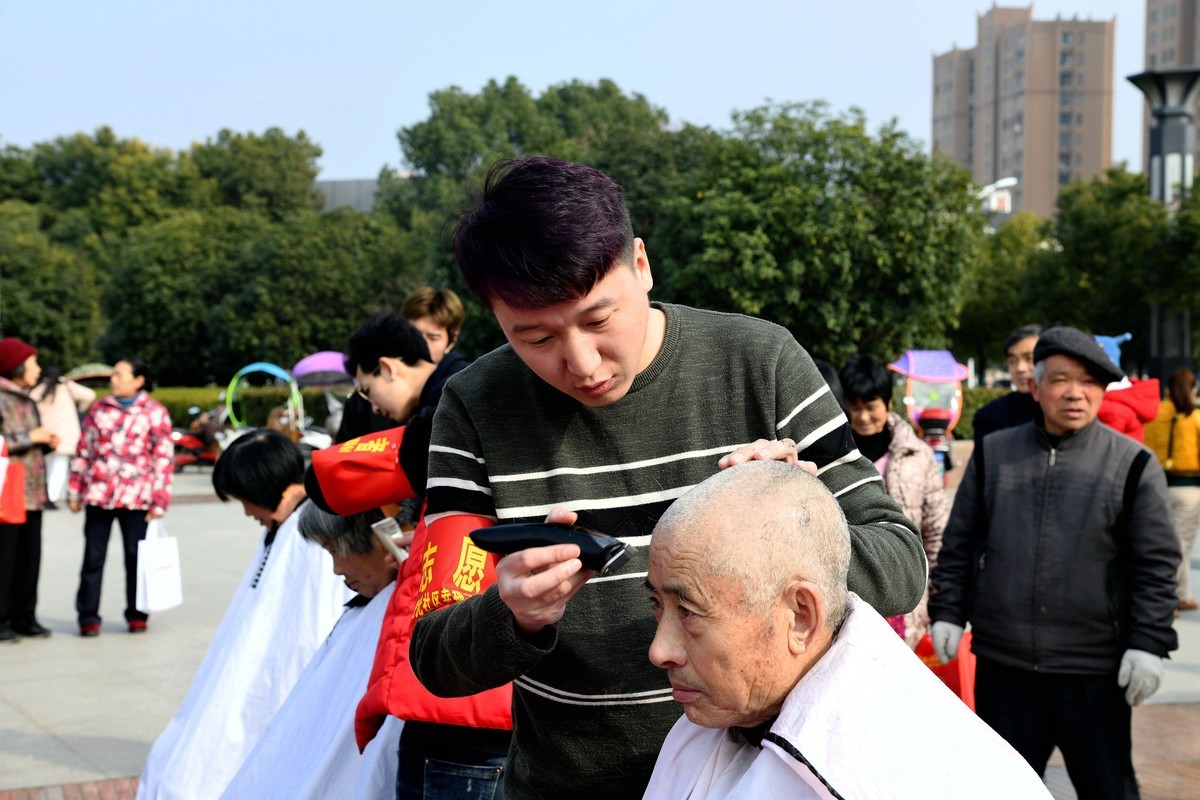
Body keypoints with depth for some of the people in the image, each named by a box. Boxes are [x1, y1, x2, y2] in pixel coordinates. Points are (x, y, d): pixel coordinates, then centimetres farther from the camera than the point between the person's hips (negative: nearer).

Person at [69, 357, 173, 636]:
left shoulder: (156, 413, 1)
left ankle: (137, 615, 17)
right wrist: (75, 491, 9)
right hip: (98, 495, 2)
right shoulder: (99, 408, 9)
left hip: (136, 498, -2)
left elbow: (164, 459, -1)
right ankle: (88, 617, 9)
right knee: (93, 557, 3)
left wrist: (159, 500, -7)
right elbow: (83, 451, 12)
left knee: (136, 557, 5)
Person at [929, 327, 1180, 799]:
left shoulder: (1132, 464, -1)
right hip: (1001, 664, 2)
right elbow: (958, 544, 11)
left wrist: (1148, 643, -8)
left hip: (1093, 671, -2)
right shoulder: (992, 454, 6)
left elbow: (1156, 565, -2)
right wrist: (947, 612, 7)